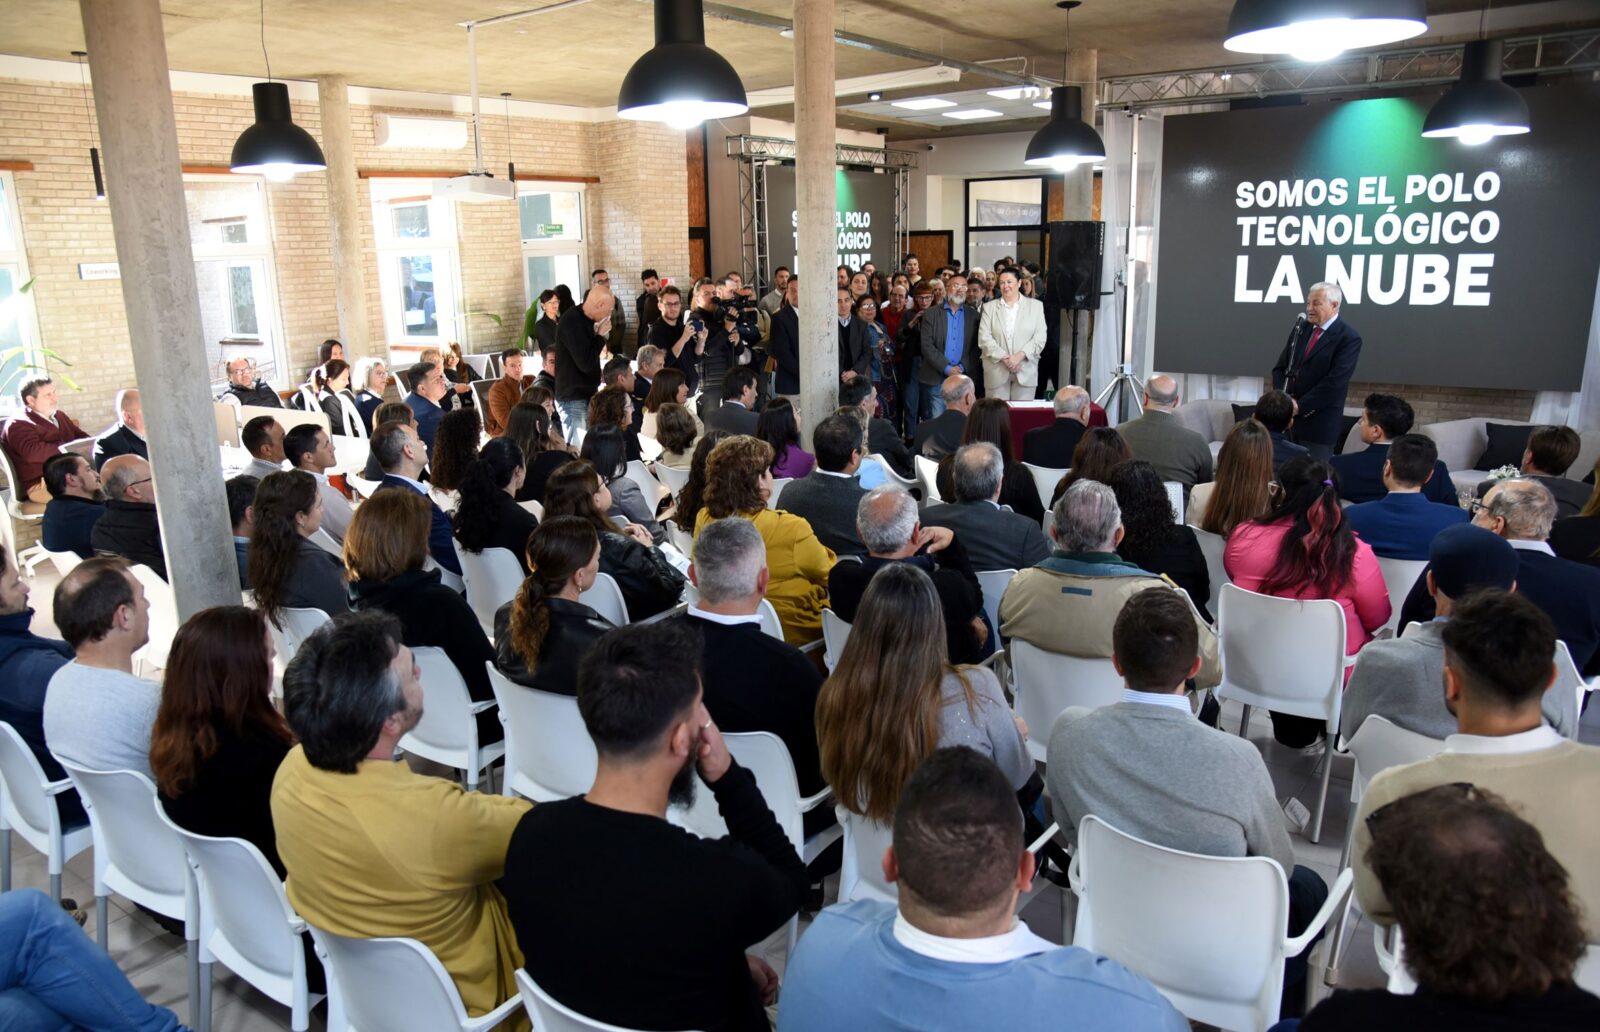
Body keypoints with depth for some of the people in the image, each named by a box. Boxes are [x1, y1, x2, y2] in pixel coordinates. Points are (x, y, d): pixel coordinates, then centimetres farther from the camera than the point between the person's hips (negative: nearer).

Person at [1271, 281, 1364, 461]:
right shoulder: (1301, 328, 12)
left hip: (1319, 424, -5)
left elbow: (1334, 381, -16)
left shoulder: (1349, 338, -8)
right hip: (1287, 416, 5)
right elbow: (1280, 368, 13)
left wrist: (1300, 405, -16)